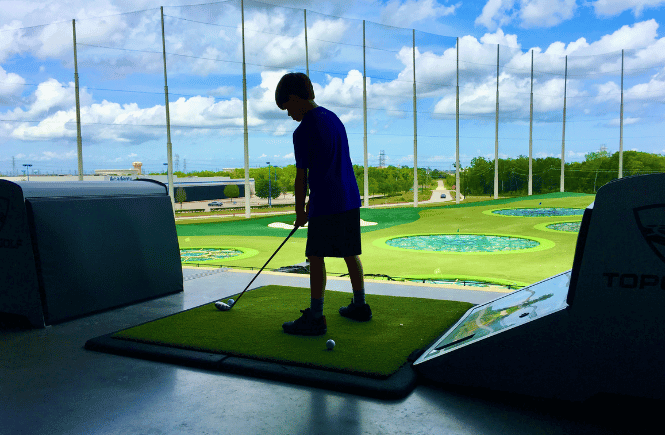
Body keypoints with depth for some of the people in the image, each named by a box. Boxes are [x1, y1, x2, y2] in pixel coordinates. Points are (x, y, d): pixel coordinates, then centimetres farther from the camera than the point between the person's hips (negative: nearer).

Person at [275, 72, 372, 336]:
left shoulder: (303, 131, -12)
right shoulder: (333, 119, 13)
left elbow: (301, 177, -8)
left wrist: (300, 212, 5)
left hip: (326, 204, -8)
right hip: (350, 198, 8)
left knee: (316, 258, -1)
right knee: (350, 253, 16)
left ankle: (315, 318, 3)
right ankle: (360, 306, 27)